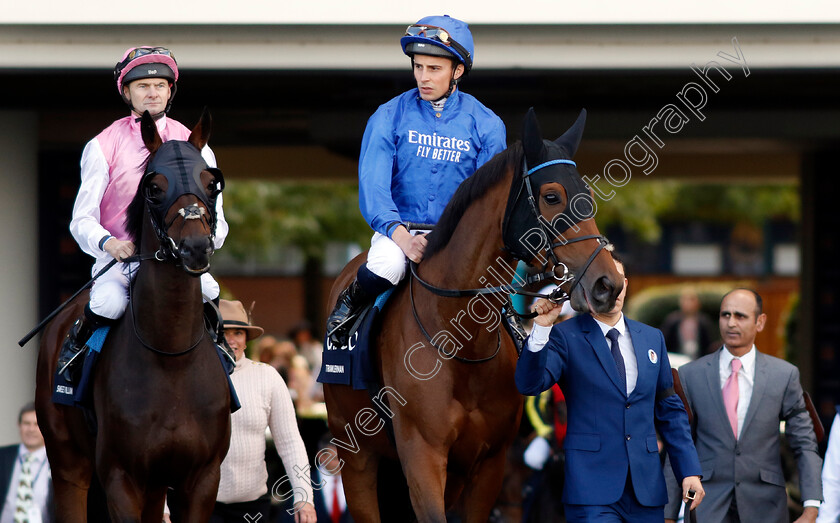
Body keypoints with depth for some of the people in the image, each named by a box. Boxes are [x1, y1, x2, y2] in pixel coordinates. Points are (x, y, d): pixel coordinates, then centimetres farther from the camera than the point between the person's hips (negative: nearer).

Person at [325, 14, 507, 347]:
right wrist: (401, 236, -26)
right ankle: (349, 306, 0)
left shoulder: (485, 124, 3)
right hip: (399, 228, -1)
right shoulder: (389, 117, -1)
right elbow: (373, 185, -9)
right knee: (385, 268, -34)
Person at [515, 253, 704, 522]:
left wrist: (689, 470, 9)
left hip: (646, 487, 5)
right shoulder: (566, 337, 0)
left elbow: (669, 411, 17)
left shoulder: (652, 338, 14)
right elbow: (529, 384, -16)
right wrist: (541, 328, -28)